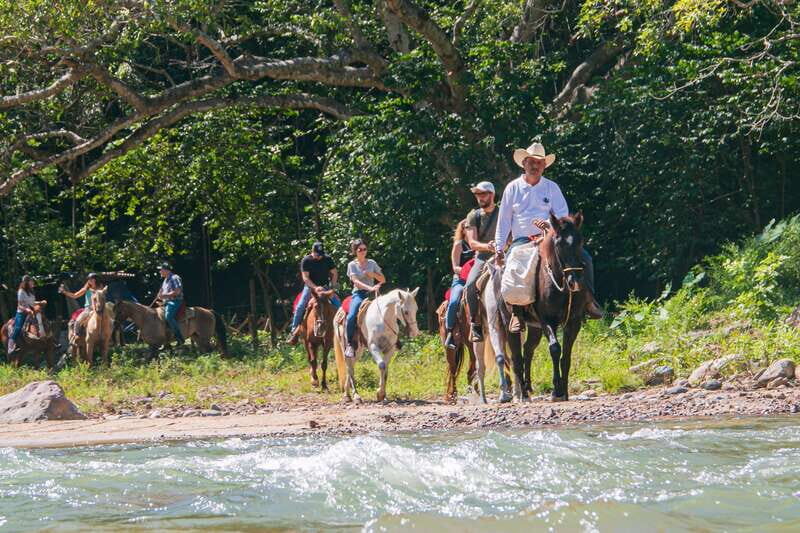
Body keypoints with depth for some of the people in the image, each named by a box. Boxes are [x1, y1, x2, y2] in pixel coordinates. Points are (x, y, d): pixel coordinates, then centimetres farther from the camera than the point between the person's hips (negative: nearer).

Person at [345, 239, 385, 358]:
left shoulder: (372, 263, 14)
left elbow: (383, 280, 17)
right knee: (351, 317, -28)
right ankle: (350, 344, -19)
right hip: (358, 294, -3)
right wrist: (369, 288, -25)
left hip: (372, 293, 3)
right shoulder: (352, 265, 5)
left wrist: (373, 274, -3)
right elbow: (356, 281, -10)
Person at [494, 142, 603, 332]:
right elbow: (504, 221, 9)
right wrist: (499, 247, 1)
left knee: (584, 258, -16)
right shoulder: (513, 188, 8)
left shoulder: (552, 187, 10)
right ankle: (516, 313, -31)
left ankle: (589, 300, -5)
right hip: (521, 240, -2)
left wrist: (549, 223, -20)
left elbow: (563, 214, 3)